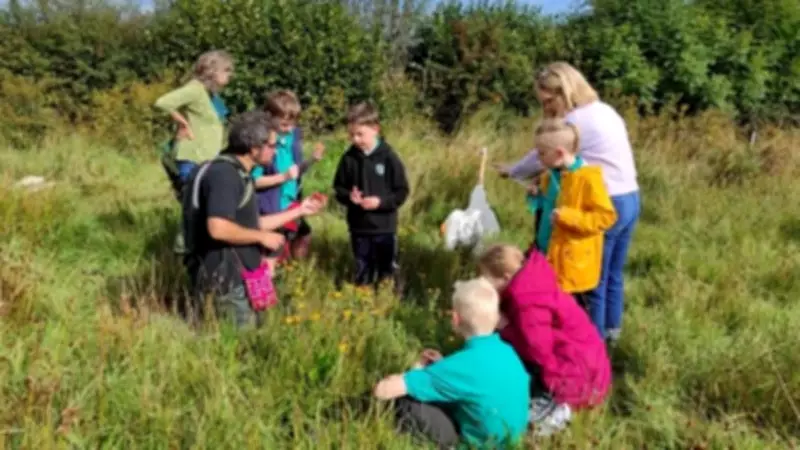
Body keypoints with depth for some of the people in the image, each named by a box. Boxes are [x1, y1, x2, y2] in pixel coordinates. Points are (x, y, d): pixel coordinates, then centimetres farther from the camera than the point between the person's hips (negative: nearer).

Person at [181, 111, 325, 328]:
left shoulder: (237, 173, 13)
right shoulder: (224, 173, -20)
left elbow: (249, 224, 20)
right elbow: (218, 228, -32)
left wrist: (299, 211, 21)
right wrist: (262, 237, -17)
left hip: (238, 275, 10)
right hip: (224, 279, -10)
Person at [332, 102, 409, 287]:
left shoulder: (389, 158, -10)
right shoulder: (349, 158, -2)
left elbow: (402, 191, -8)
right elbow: (338, 188, 6)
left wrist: (381, 202, -21)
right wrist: (349, 196, -15)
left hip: (385, 227, -3)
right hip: (358, 227, 3)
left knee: (387, 271, 10)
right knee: (362, 273, 16)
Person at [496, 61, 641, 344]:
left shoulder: (578, 120, -15)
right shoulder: (604, 111, 13)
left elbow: (542, 157, -4)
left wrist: (511, 172, 12)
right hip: (630, 200, 9)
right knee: (613, 275, 21)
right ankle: (611, 332, 34)